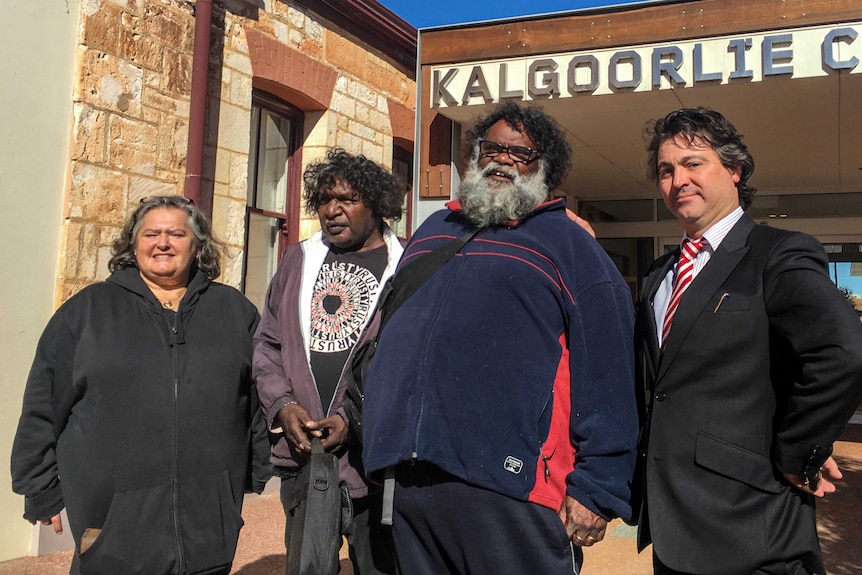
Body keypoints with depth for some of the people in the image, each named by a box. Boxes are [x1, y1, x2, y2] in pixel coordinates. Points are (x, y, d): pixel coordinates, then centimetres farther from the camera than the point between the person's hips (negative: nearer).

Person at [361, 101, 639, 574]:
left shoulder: (567, 242, 3)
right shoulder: (433, 230, 20)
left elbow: (606, 374, -5)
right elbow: (391, 336, 22)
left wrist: (597, 488, -11)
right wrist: (383, 443, 15)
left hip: (511, 486, -5)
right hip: (408, 479, 5)